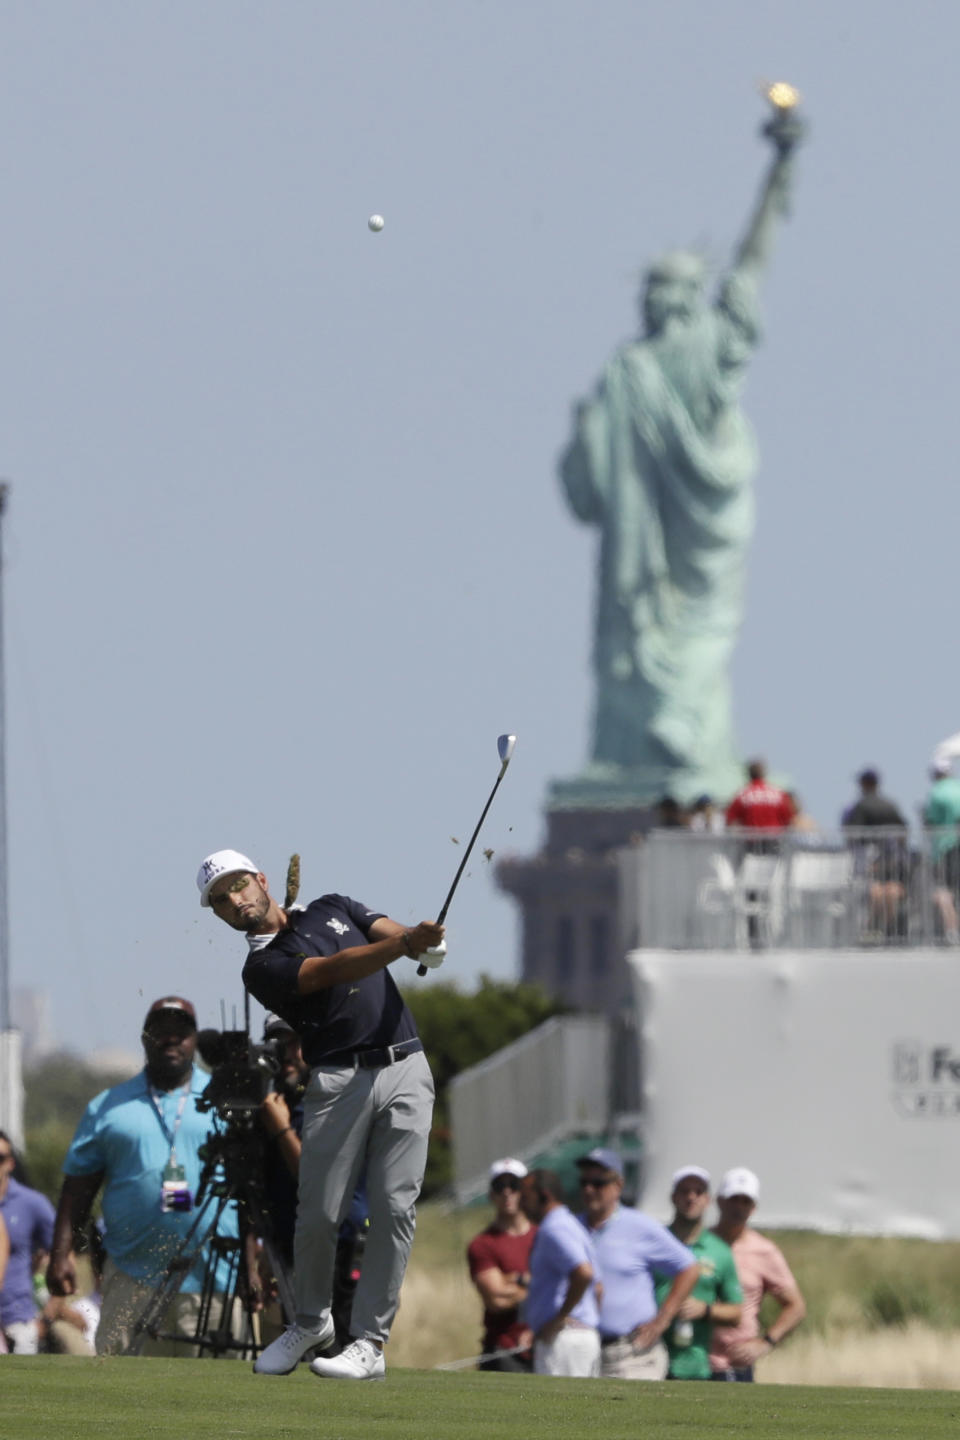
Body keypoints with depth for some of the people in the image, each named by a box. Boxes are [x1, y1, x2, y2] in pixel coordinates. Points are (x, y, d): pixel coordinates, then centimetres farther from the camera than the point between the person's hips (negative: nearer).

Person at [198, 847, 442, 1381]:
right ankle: (312, 1322, 19)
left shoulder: (333, 908, 19)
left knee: (394, 1207, -7)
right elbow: (335, 970, -14)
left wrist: (425, 942, -19)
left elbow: (391, 933, 6)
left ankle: (371, 1342, -4)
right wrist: (403, 943, -27)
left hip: (405, 1071, 2)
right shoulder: (263, 969, 1)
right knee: (320, 1213, -6)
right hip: (340, 1082, -2)